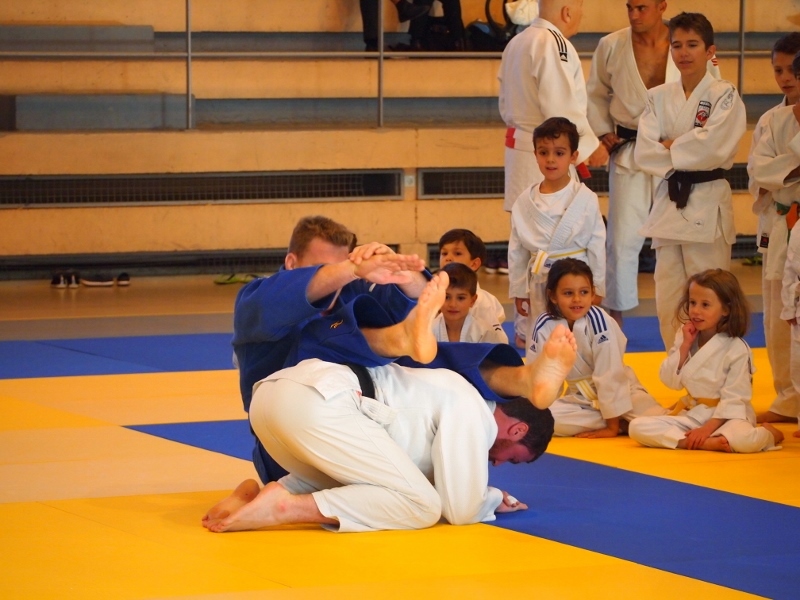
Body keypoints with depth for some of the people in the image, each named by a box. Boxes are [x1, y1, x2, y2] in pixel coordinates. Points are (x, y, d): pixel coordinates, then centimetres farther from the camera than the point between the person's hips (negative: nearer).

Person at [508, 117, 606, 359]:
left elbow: (597, 246, -2)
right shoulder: (526, 201, 2)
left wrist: (596, 289, -1)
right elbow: (517, 250, 9)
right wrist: (518, 290, 10)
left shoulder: (585, 199, -6)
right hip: (539, 283, 3)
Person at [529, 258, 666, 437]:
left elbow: (610, 375, -23)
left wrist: (612, 427, -21)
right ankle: (623, 424, -13)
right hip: (581, 397, 5)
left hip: (618, 390, -5)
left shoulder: (599, 321, -24)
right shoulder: (545, 326, -11)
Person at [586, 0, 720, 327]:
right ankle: (615, 314, 12)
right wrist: (603, 131, -1)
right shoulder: (612, 46, -4)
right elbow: (596, 94, 11)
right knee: (623, 237, -1)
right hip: (629, 154, 0)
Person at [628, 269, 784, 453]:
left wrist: (708, 428, -21)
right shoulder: (685, 337, 3)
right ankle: (705, 442, -26)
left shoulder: (736, 349, -14)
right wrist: (685, 346, -11)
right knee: (637, 427, -18)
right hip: (691, 413, 6)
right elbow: (670, 381, 0)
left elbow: (734, 399, -14)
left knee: (744, 439, -41)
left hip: (726, 415, -5)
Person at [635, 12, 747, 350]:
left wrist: (669, 148, -10)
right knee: (668, 300, 8)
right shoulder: (658, 98, 8)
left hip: (708, 204, -4)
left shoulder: (725, 96, -4)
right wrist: (687, 153, -14)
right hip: (669, 203, 4)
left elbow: (712, 148, -18)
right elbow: (644, 154, -3)